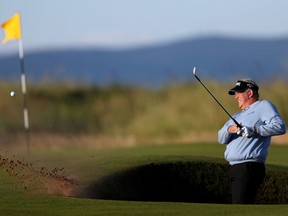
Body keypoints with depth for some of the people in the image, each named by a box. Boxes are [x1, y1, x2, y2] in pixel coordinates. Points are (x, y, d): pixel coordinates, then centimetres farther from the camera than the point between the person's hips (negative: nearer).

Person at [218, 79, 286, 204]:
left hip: (249, 169, -9)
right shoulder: (237, 116, 27)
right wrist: (229, 129, -11)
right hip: (235, 169, 9)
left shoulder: (263, 106, 3)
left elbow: (280, 127, -14)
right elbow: (221, 138, 12)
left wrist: (255, 130, -23)